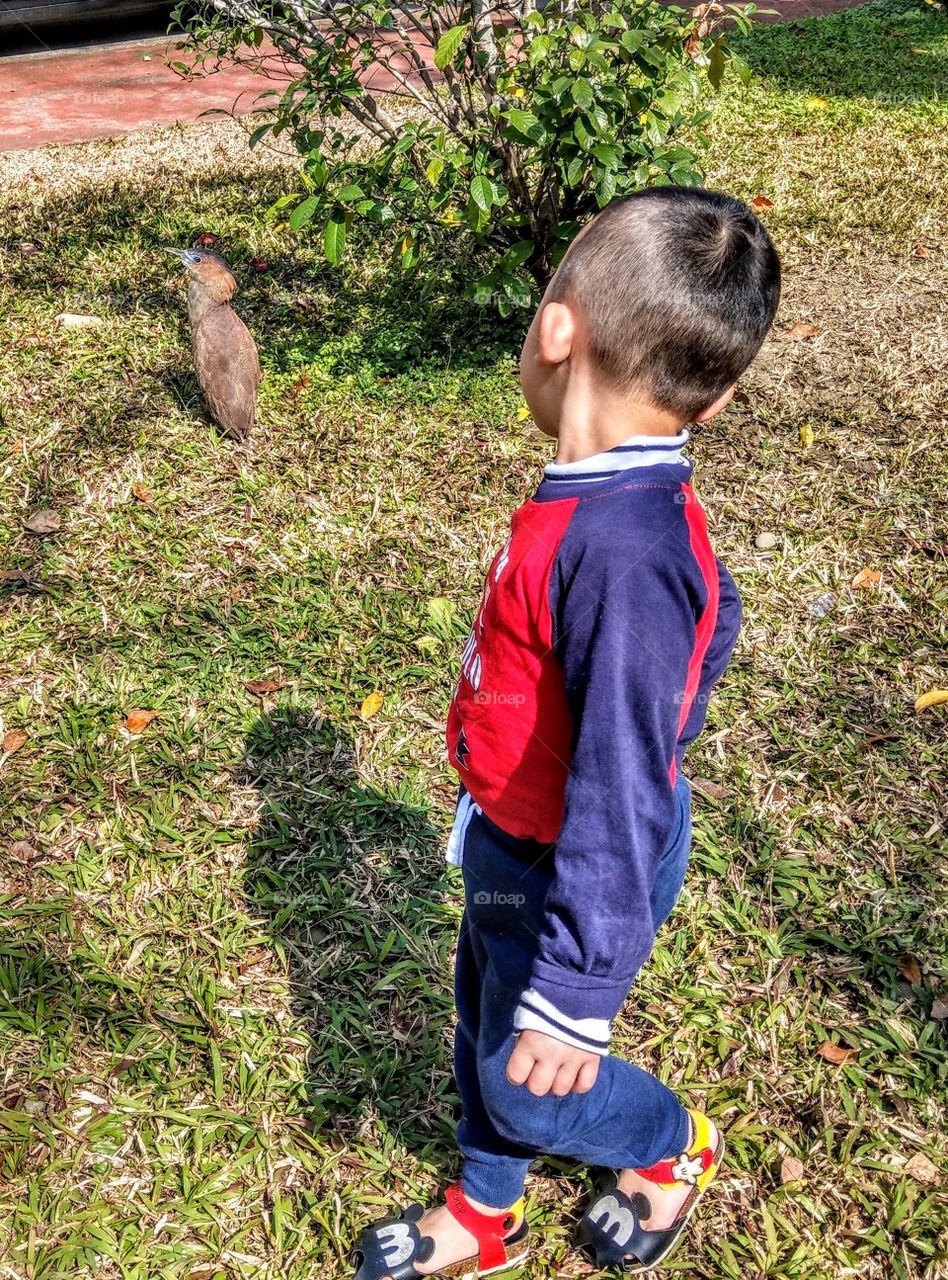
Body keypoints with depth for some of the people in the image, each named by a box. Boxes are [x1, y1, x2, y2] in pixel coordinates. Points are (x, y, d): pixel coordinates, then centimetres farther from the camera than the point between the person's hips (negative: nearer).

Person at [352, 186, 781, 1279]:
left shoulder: (620, 553, -38)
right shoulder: (630, 499, -9)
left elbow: (621, 792, -35)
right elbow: (711, 624, 8)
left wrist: (577, 987, -27)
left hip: (572, 870, -8)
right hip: (513, 842, 8)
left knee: (528, 1080, 16)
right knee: (483, 1020, 25)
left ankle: (676, 1149, 47)